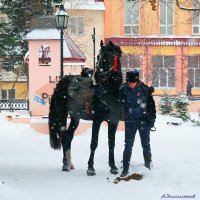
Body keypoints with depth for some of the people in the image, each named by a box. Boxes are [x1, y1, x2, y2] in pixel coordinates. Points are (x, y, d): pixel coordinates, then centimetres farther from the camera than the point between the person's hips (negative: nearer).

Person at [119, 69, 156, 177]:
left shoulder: (145, 89, -9)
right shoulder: (123, 90, -5)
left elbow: (151, 105, -3)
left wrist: (151, 120, -5)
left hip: (144, 121, -1)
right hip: (130, 122, 1)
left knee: (146, 144, 10)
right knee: (128, 145, 2)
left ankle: (148, 165, 25)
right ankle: (125, 168, 7)